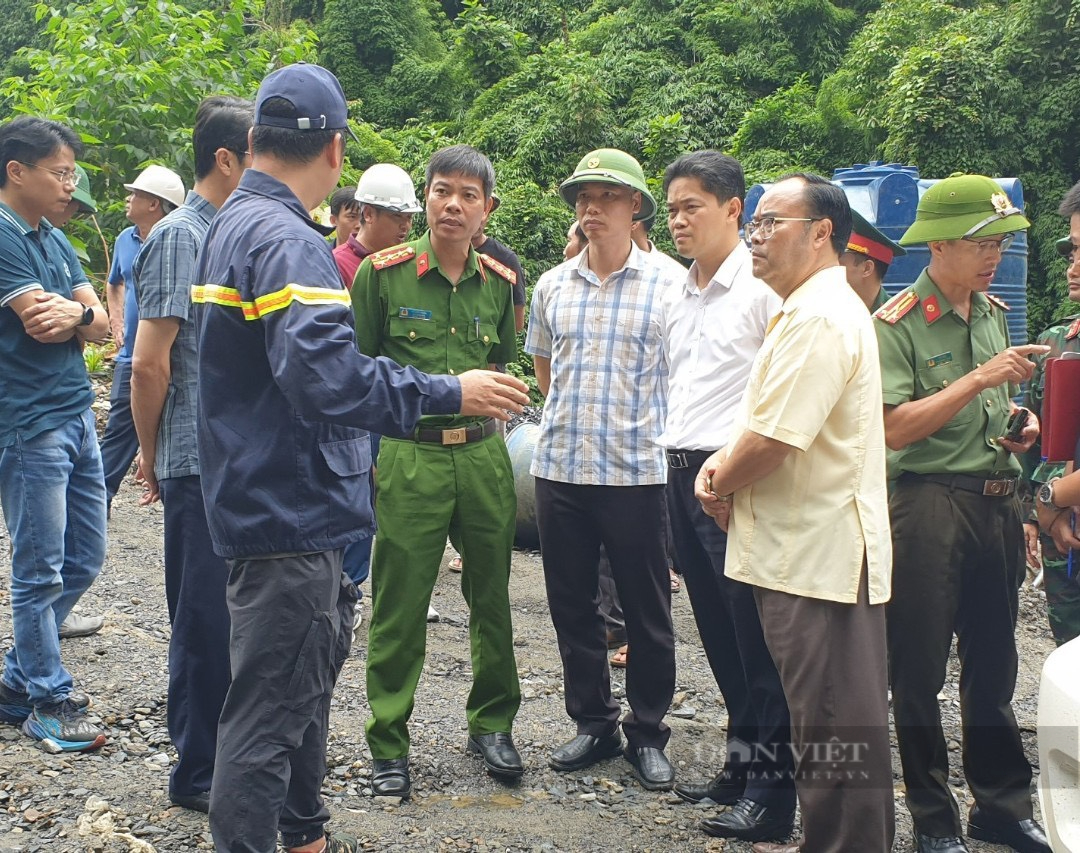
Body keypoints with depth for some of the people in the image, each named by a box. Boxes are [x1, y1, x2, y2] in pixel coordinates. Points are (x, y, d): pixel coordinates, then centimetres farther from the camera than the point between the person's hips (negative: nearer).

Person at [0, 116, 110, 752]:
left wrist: (76, 314, -14)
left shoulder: (54, 238, 15)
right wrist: (86, 313, -4)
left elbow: (103, 323, 7)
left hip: (77, 417, 9)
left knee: (83, 562, 14)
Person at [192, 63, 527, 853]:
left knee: (311, 664, 23)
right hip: (291, 512, -11)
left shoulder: (231, 226, 12)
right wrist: (447, 394, -25)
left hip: (264, 500, 11)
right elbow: (326, 376, -33)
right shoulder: (289, 241, -21)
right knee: (270, 711, -2)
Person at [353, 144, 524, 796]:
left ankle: (492, 723, 30)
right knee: (398, 606, 1)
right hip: (409, 455, -3)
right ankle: (389, 744, 15)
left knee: (492, 595, 12)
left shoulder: (500, 282, 7)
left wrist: (487, 408, 8)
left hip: (484, 454, 4)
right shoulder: (382, 272, -4)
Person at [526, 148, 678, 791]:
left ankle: (648, 733, 19)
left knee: (647, 610, 5)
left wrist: (632, 423, 5)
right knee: (572, 605, 11)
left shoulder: (668, 285, -4)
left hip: (637, 469, -4)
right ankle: (594, 723, 25)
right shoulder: (552, 286, 9)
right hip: (560, 468, 4)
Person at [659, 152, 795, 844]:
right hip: (684, 473, 8)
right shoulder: (678, 297, 17)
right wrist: (680, 462, 17)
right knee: (718, 631, 14)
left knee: (756, 637, -4)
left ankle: (770, 787, 4)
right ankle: (742, 764, 25)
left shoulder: (763, 286, -8)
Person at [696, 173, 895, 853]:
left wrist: (721, 483, -5)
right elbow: (769, 418, 24)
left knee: (834, 726, -2)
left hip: (819, 557, -11)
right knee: (828, 716, 18)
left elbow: (773, 439, -23)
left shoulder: (821, 318, -18)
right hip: (811, 548, 11)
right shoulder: (813, 309, 18)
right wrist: (726, 459, 5)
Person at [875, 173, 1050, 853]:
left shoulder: (994, 313, 12)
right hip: (930, 507, -7)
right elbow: (895, 428, -20)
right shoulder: (898, 324, -10)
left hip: (998, 504, 7)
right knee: (920, 671, 4)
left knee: (994, 665, 16)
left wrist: (1019, 427, 5)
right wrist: (981, 378, -21)